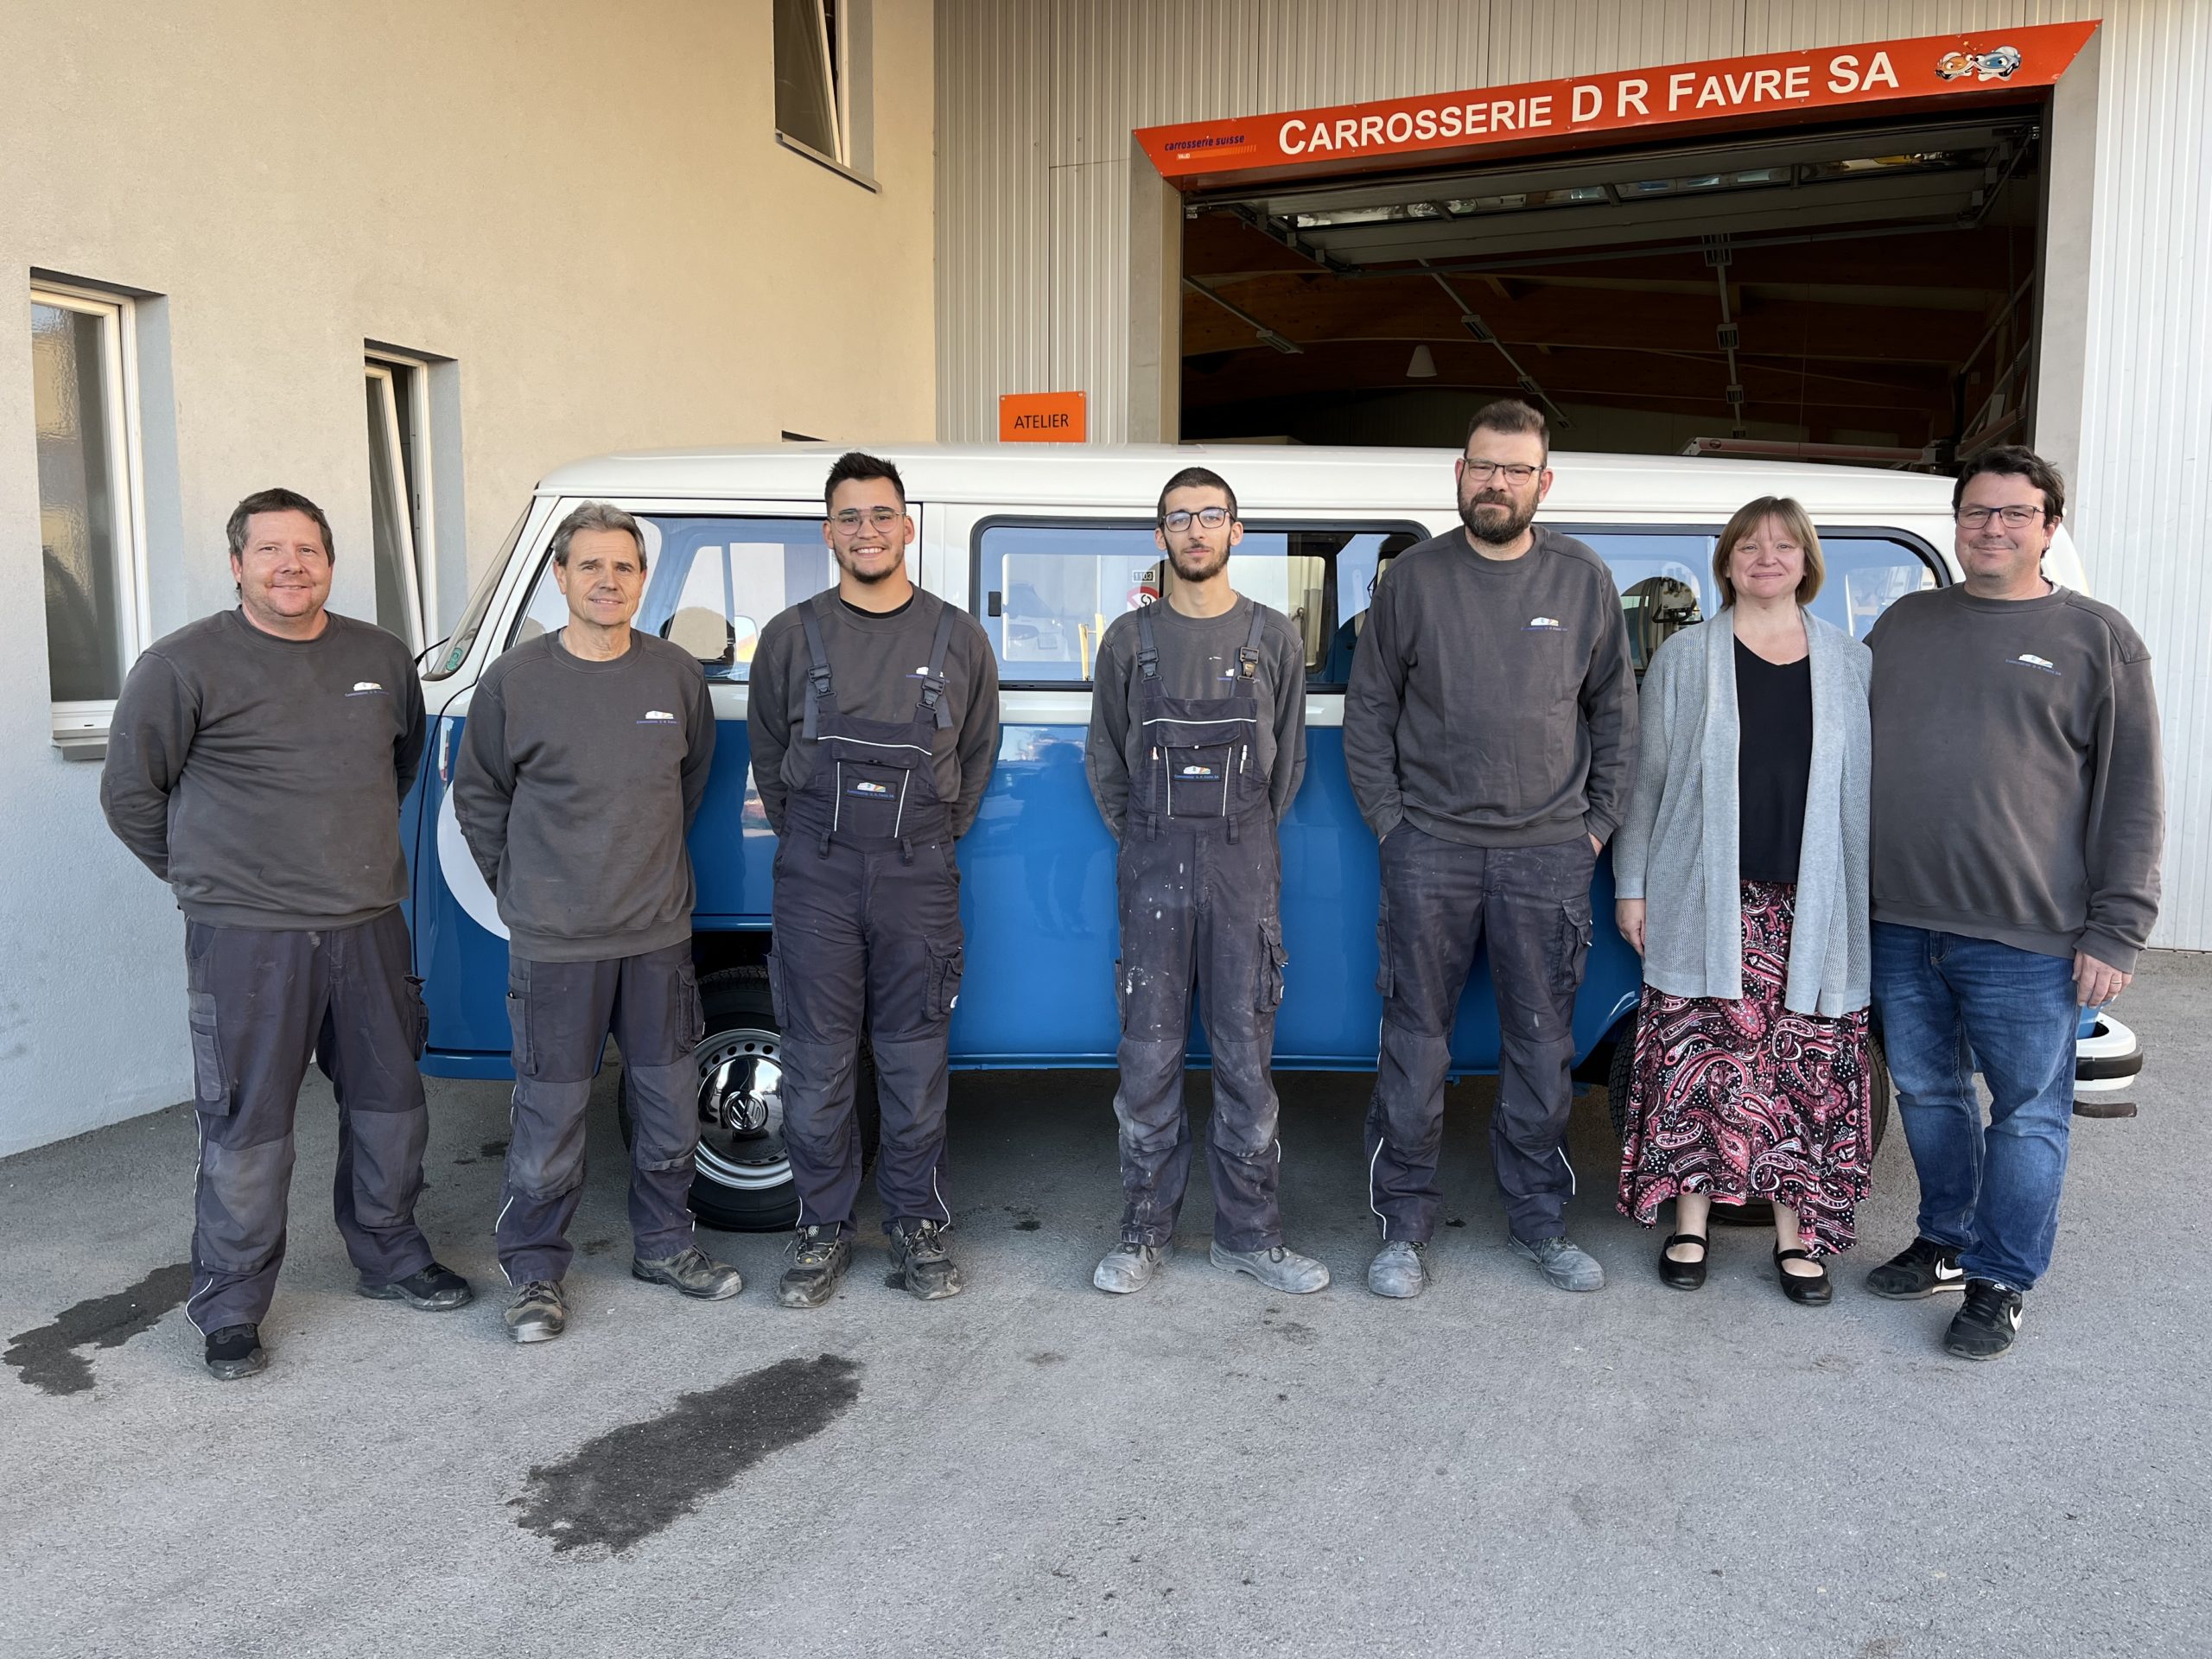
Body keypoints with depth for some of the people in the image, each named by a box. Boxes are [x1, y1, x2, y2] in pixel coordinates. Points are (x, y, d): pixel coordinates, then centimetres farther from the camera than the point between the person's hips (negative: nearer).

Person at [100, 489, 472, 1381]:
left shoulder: (382, 657, 8)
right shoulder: (185, 664, -7)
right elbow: (131, 791, 0)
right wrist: (208, 874, 4)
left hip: (370, 926, 5)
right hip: (247, 938, -5)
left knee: (389, 1103, 15)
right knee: (247, 1126, 0)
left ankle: (389, 1256, 34)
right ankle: (230, 1311, 16)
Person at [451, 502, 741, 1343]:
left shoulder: (678, 674, 2)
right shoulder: (514, 680, -6)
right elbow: (478, 797, 6)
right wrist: (525, 887, 6)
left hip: (659, 933, 3)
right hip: (555, 943, -3)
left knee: (669, 1102, 13)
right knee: (550, 1113, 3)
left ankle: (663, 1243, 31)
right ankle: (533, 1271, 21)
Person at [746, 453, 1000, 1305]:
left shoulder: (958, 638, 6)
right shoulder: (791, 637, 4)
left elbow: (977, 754, 15)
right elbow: (768, 754, 13)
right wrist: (808, 842, 11)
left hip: (918, 878, 0)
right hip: (816, 879, 0)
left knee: (915, 1064, 6)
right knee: (817, 1064, 5)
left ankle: (918, 1227, 21)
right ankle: (824, 1228, 20)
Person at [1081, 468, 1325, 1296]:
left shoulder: (1274, 638, 6)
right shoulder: (1131, 638, 6)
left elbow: (1287, 760, 12)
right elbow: (1105, 758, 11)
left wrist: (1245, 841, 10)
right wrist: (1141, 840, 8)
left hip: (1245, 864, 0)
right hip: (1153, 868, 0)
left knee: (1246, 1053, 3)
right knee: (1150, 1052, 3)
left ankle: (1249, 1233, 14)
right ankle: (1146, 1230, 15)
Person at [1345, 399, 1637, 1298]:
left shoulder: (1585, 580, 7)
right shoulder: (1413, 578, 3)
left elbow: (1614, 711, 13)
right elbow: (1368, 711, 5)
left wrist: (1599, 822, 6)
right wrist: (1388, 819, -1)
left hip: (1549, 852, 1)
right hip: (1432, 848, -1)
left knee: (1543, 1041, 8)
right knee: (1416, 1038, 3)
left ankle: (1540, 1219, 23)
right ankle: (1404, 1224, 15)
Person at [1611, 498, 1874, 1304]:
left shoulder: (1852, 664, 9)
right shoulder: (1683, 658, 5)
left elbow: (1873, 785, 9)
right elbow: (1646, 779, 5)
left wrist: (1875, 896, 5)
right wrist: (1631, 886, 1)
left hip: (1814, 908, 1)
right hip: (1705, 906, -1)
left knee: (1809, 1070, 5)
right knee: (1698, 1064, 1)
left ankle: (1797, 1232, 20)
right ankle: (1690, 1221, 17)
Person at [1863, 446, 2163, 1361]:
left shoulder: (2097, 637, 1)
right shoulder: (1906, 622, 12)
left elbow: (2133, 797, -2)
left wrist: (2115, 929, -8)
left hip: (2027, 939, -4)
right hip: (1900, 922, 4)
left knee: (2029, 1113, 5)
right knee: (1928, 1094, 15)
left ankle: (2001, 1283, 19)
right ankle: (1947, 1246, 33)